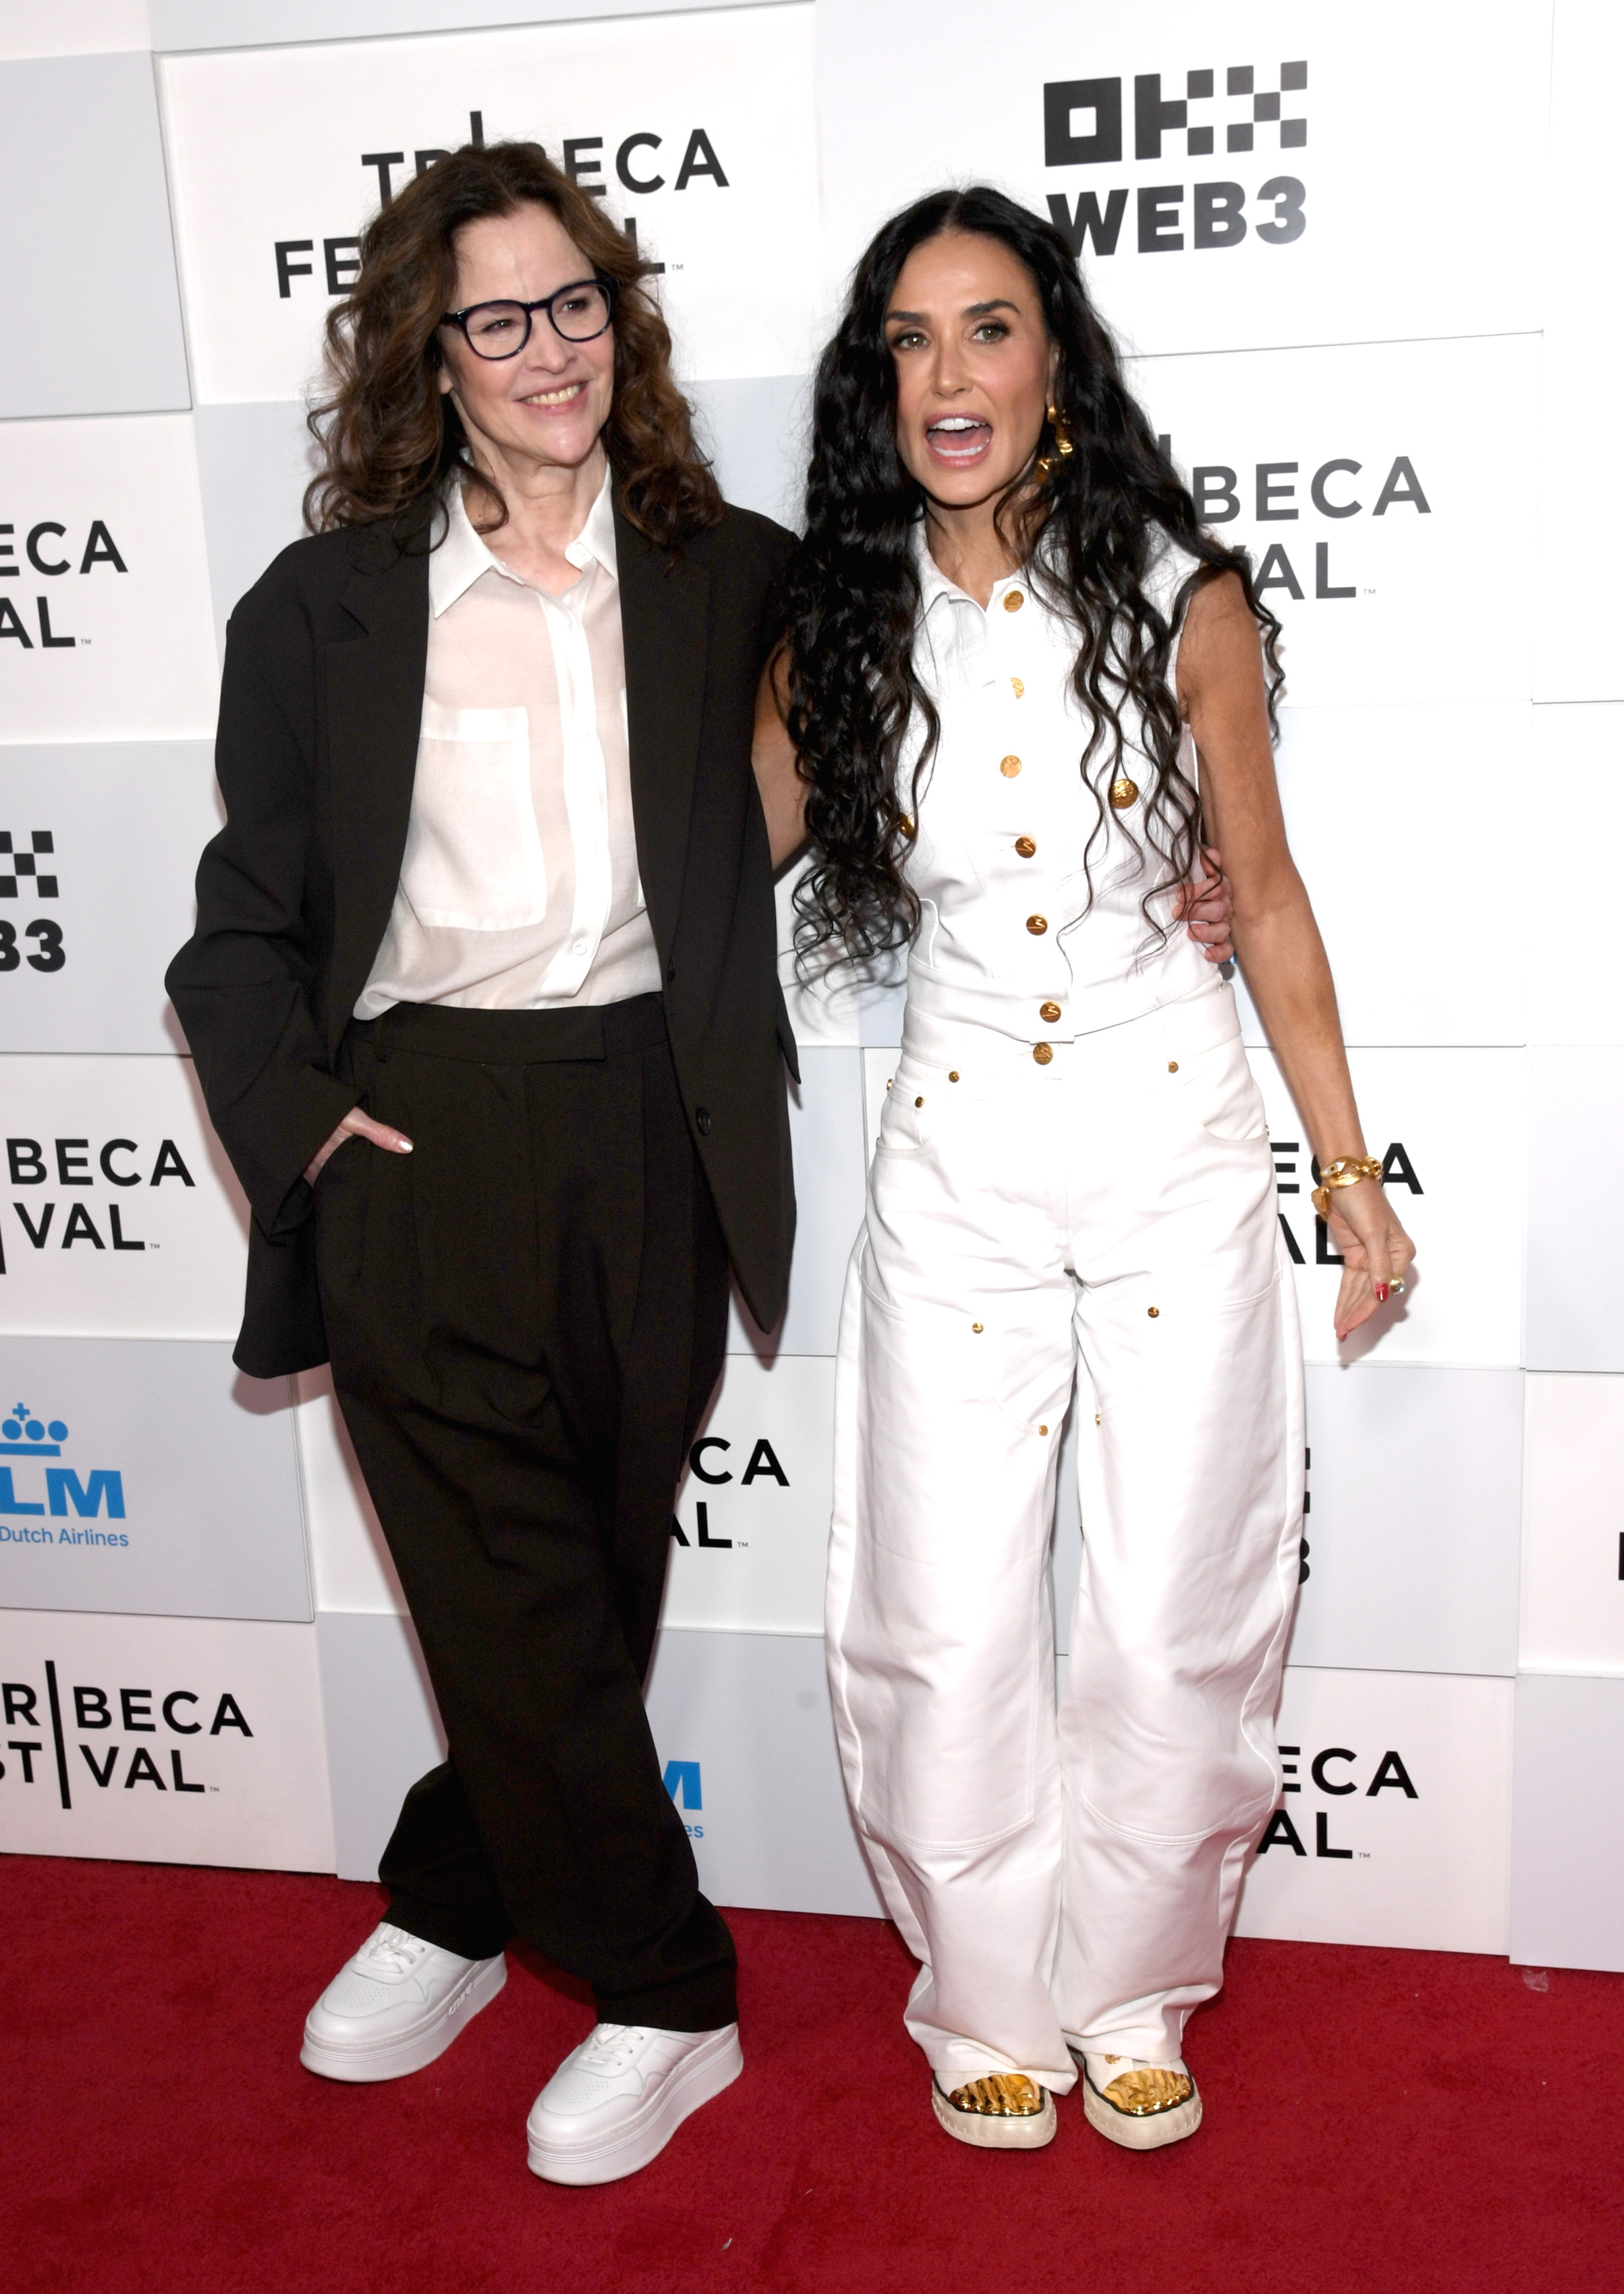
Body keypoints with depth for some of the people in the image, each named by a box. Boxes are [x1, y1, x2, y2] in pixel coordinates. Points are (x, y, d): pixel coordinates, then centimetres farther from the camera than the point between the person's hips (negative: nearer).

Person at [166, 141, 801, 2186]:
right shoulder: (325, 608, 6)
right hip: (420, 1143, -1)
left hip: (647, 1132, 2)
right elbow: (247, 914, 10)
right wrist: (290, 1110, -4)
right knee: (518, 1591, 1)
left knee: (588, 1575, 10)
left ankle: (449, 1902, 34)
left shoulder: (734, 580, 7)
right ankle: (666, 1995, 21)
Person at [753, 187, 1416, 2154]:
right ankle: (988, 2005, 29)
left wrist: (1347, 1163, 6)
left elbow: (1265, 895, 4)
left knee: (1170, 1623, 7)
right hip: (954, 1163, 1)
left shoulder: (1182, 604, -4)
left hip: (1176, 1144, 0)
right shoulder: (838, 630, -1)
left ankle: (1129, 1992, 32)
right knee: (949, 1635, 3)